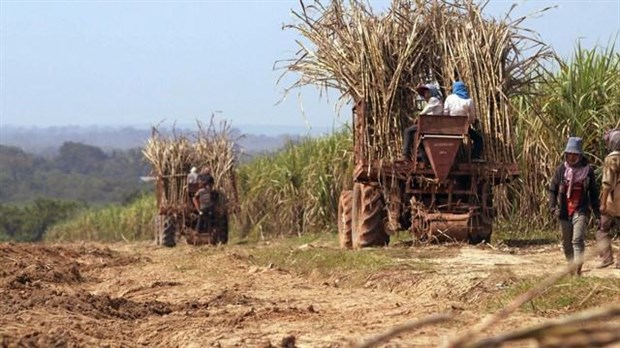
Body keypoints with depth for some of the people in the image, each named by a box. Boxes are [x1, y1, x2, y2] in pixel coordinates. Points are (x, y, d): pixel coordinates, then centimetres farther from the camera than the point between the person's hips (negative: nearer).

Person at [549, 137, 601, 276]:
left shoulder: (587, 170, 0)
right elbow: (552, 189, 7)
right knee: (566, 242, 11)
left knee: (578, 240, -16)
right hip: (564, 211, 3)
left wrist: (596, 211, 7)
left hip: (581, 210, -3)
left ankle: (578, 271, -22)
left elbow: (593, 193, 8)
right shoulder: (561, 170, 2)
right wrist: (552, 207, -5)